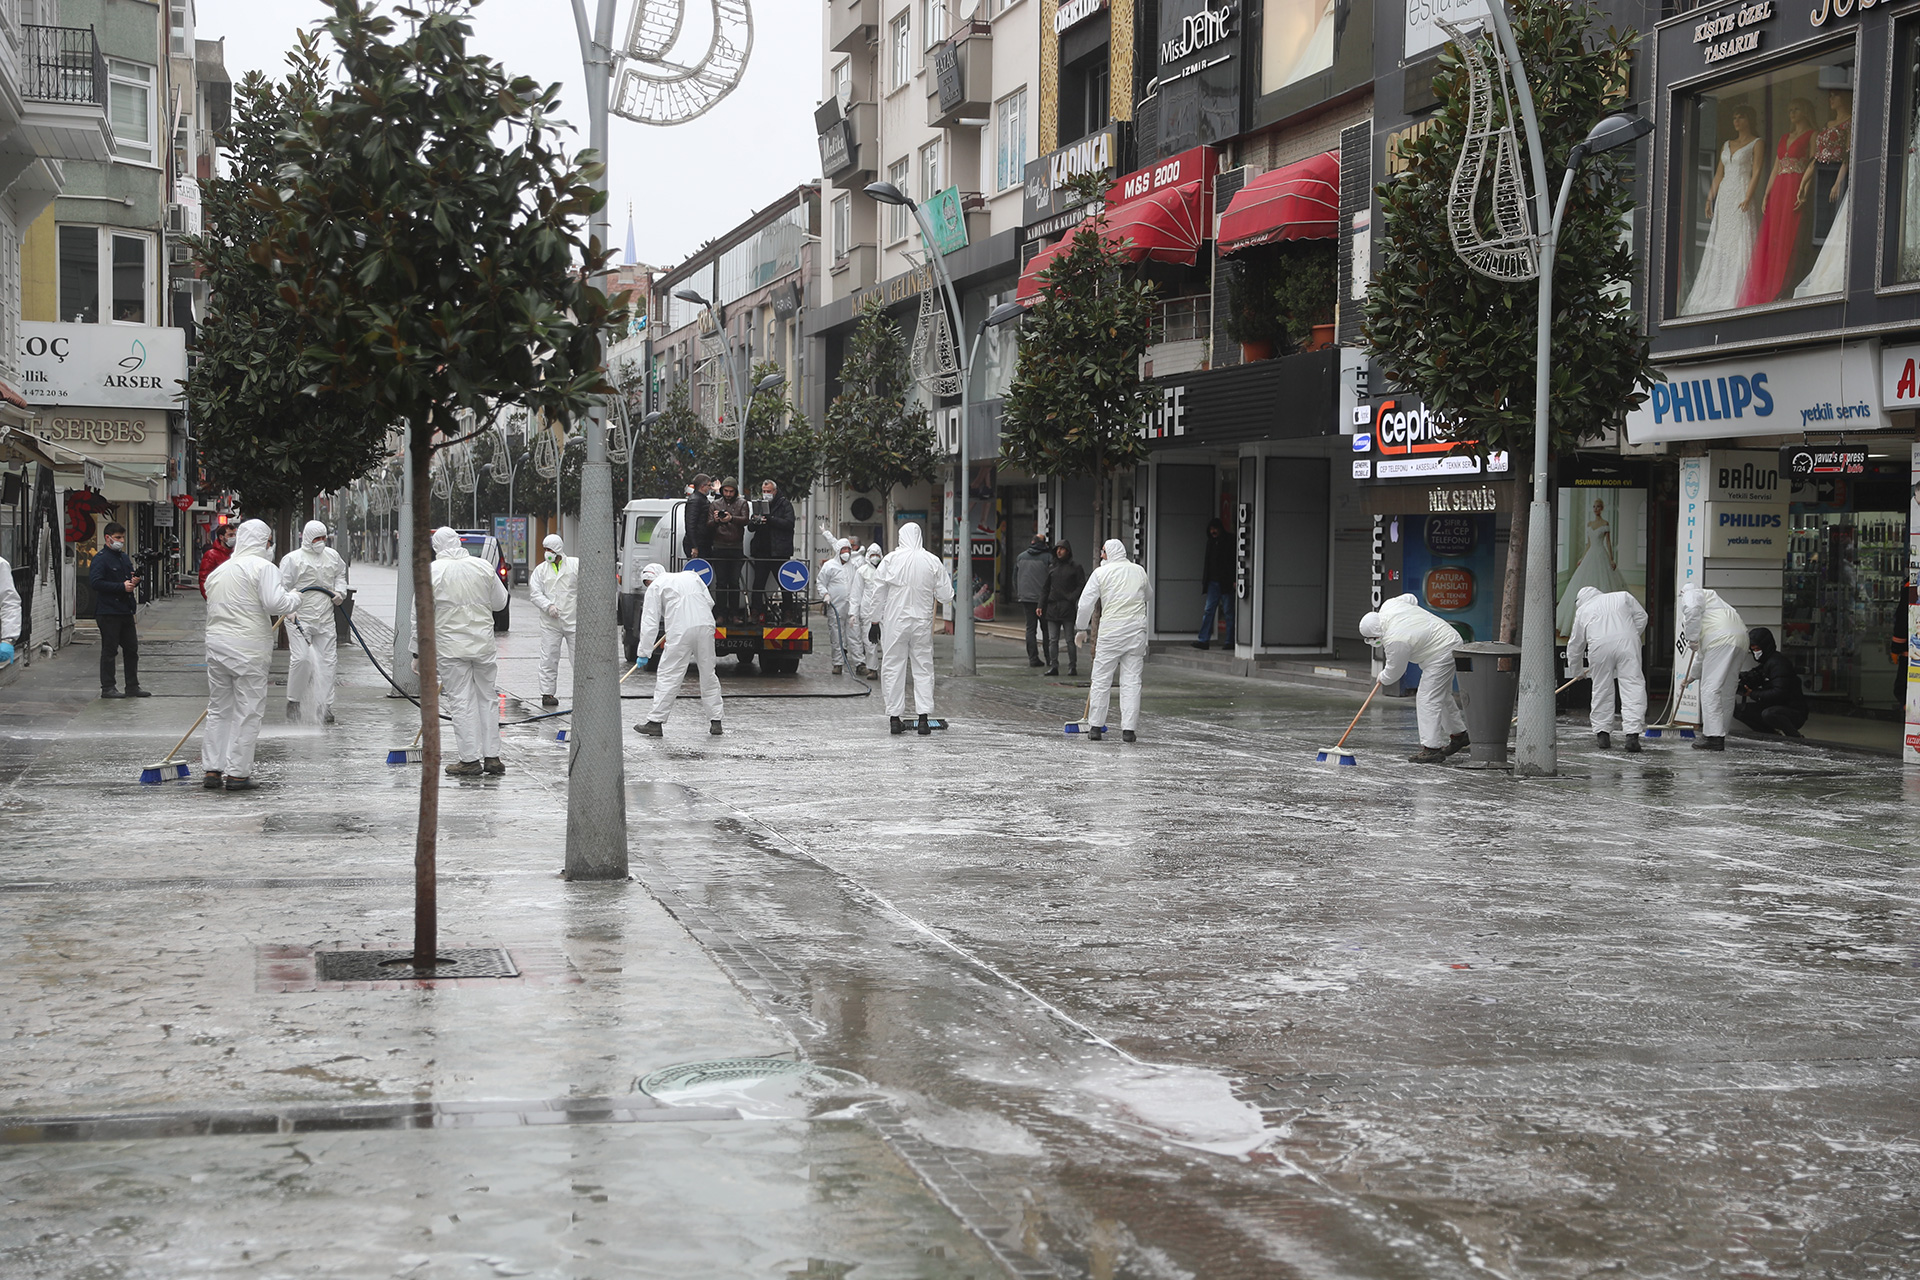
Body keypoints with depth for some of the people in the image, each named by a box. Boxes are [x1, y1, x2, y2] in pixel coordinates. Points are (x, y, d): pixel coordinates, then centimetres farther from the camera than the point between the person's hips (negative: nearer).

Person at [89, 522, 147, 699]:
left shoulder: (125, 558, 16)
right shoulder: (101, 559, -9)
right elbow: (95, 582, -20)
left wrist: (134, 581, 2)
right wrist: (122, 586, -21)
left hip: (125, 610, 8)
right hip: (108, 611, -8)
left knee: (132, 649, 10)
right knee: (109, 650, -2)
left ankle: (132, 687, 17)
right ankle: (107, 688, 4)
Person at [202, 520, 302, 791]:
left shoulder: (217, 571, 16)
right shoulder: (262, 566, -7)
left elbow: (213, 610, 17)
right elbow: (274, 603, -18)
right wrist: (294, 598, 1)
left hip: (216, 645, 7)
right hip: (248, 649, -7)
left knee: (218, 709, 14)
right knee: (247, 712, 0)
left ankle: (212, 769, 15)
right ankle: (237, 773, 0)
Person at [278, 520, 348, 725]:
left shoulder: (332, 556, 11)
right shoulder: (293, 559, -6)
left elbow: (341, 573, 31)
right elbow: (282, 588, -7)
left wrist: (340, 592, 13)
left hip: (325, 619, 5)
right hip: (299, 618, -5)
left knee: (328, 662, 3)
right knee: (301, 658, -15)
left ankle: (324, 706, 12)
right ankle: (293, 700, 5)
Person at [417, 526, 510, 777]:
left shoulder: (432, 572, -8)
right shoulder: (484, 566, 1)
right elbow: (500, 602, 11)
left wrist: (418, 652, 1)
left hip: (450, 647, -3)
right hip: (484, 643, 3)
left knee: (461, 702, 1)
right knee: (487, 698, 12)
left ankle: (471, 759, 2)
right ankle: (491, 756, 15)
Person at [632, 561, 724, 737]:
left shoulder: (655, 587, 9)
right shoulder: (691, 576, 24)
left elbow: (650, 623, 3)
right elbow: (710, 602, 21)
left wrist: (644, 653, 4)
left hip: (681, 631, -5)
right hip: (706, 626, 5)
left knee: (667, 675, 0)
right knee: (708, 674, 13)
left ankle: (655, 721, 0)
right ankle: (715, 721, 16)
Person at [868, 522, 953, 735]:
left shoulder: (891, 560, -6)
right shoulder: (933, 561, -3)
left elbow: (878, 591, -2)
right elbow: (946, 595, 1)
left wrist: (876, 617, 12)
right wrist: (937, 598, 24)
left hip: (895, 622, -1)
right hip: (922, 622, 1)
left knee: (894, 668, 6)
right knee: (923, 668, 8)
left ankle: (894, 718, 7)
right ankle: (923, 718, 2)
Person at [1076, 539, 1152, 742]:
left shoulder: (1101, 572, -3)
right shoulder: (1139, 571, 8)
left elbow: (1086, 603, -4)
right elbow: (1149, 597, 23)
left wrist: (1081, 627, 10)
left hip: (1111, 631, -3)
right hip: (1137, 630, 3)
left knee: (1101, 679, 7)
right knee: (1131, 680, 5)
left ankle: (1095, 726, 10)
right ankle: (1128, 729, 1)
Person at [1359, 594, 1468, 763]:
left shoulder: (1395, 640, -29)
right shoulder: (1388, 606, -6)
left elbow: (1394, 671, -15)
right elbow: (1410, 599, 15)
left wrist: (1382, 678, 6)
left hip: (1441, 655, -11)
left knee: (1428, 699, -11)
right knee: (1442, 695, 22)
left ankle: (1432, 748, -12)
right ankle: (1459, 735, 36)